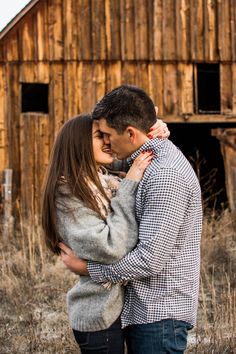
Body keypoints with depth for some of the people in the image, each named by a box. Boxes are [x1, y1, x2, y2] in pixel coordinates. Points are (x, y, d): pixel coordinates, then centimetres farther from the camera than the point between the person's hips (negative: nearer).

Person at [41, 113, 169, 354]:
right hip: (99, 316, -8)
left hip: (117, 307, 8)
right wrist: (128, 184, -19)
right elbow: (112, 248, -25)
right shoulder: (68, 196, -16)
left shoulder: (108, 183, 7)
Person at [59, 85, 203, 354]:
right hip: (145, 309, 10)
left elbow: (150, 260, -24)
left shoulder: (165, 177, -22)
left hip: (158, 314, -10)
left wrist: (87, 268, -13)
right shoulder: (154, 160, 11)